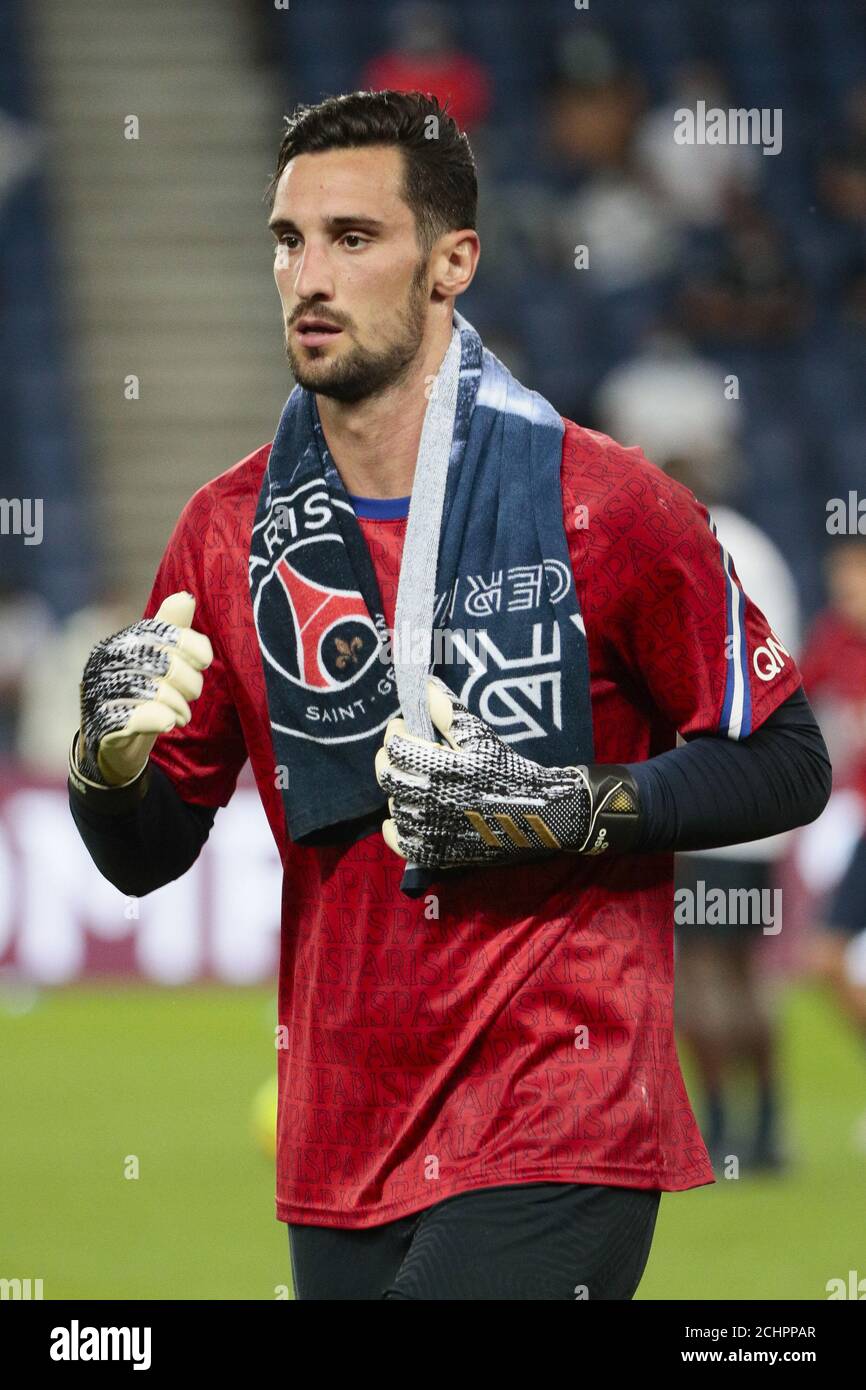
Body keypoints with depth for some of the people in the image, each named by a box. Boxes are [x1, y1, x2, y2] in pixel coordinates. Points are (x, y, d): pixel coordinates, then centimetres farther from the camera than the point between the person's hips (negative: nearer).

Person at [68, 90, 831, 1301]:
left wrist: (562, 811, -14)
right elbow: (146, 858, 11)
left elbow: (785, 766, -1)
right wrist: (113, 756, -12)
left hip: (558, 1143, -5)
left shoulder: (601, 503, -5)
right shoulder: (233, 529, 7)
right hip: (341, 1147, 5)